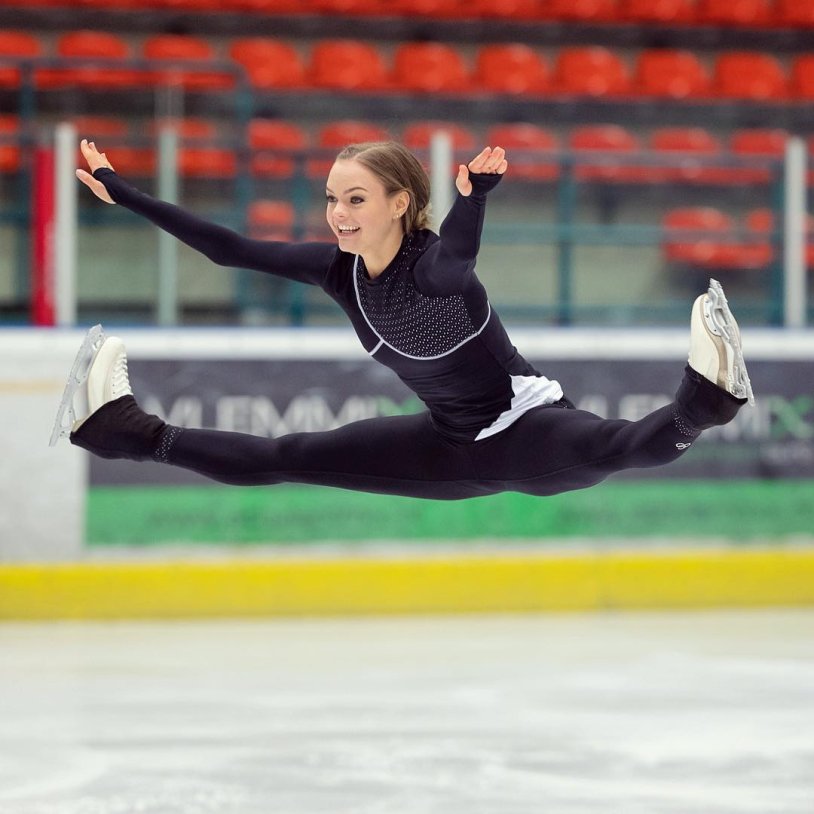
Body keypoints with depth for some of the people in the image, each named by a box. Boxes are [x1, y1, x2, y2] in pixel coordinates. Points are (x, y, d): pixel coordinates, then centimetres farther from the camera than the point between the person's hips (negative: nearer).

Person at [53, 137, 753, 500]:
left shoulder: (433, 266, -26)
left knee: (619, 450, -42)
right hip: (452, 446, 7)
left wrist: (475, 197, -73)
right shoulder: (339, 268, -6)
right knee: (283, 459, 14)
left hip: (529, 432, -7)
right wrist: (122, 195, -3)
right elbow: (228, 248, -2)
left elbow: (456, 257, -51)